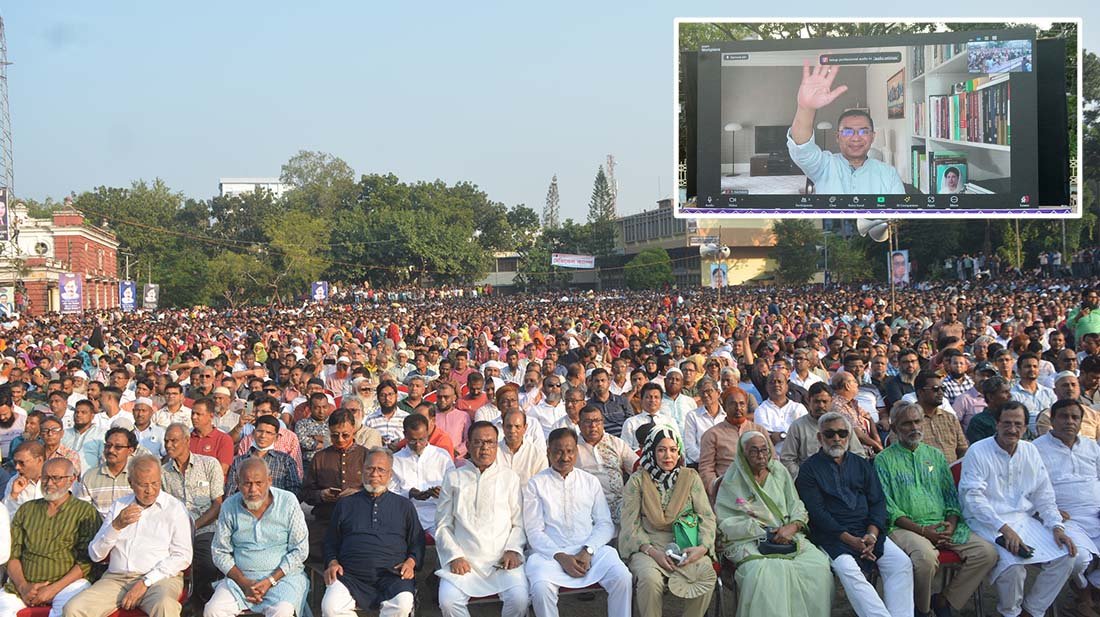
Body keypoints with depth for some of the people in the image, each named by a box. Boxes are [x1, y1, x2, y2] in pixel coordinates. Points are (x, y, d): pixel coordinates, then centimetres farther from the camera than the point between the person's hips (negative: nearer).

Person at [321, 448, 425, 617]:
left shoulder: (404, 505, 21)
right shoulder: (345, 504, 23)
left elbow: (417, 542, 20)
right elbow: (331, 541, 24)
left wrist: (411, 562, 0)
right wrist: (332, 562, 5)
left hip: (392, 574, -1)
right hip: (351, 574, 1)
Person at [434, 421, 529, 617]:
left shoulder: (510, 478, 12)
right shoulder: (453, 478, 13)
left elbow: (519, 523, 10)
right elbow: (442, 525, 10)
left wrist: (513, 550, -7)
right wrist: (455, 556, -4)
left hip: (502, 559, 0)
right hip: (464, 560, 0)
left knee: (519, 599, -25)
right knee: (448, 601, -25)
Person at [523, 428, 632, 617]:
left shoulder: (591, 482, 16)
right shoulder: (536, 485, 8)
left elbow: (605, 524, 10)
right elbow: (534, 532, 1)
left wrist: (587, 551, -8)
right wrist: (561, 557, -13)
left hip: (590, 550, 2)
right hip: (550, 552, -2)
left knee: (622, 577, -26)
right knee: (541, 587, -33)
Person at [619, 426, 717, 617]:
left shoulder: (690, 477, 9)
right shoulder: (637, 481, 3)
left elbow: (707, 516, 6)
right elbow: (630, 524, -2)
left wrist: (703, 547, -13)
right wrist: (652, 552, -17)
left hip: (684, 543, 2)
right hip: (648, 545, -2)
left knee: (707, 573, -28)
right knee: (650, 578, -33)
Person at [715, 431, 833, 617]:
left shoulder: (780, 471, 13)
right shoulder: (732, 480, 2)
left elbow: (797, 507, 11)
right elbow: (725, 520, -4)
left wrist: (793, 527, -11)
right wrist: (761, 531, -11)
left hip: (786, 536, 4)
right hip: (749, 541, -3)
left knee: (818, 564, -23)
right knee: (766, 572, -35)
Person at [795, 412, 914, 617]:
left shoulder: (862, 465, 19)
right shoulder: (810, 469, 4)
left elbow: (878, 502, 11)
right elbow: (817, 512, -5)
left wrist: (872, 534, -9)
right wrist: (850, 539, -14)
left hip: (868, 531, 4)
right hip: (832, 536, -4)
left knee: (902, 563, -18)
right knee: (848, 570, -31)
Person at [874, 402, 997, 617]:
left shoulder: (935, 455, 19)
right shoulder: (884, 460, 2)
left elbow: (951, 495, 17)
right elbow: (887, 508, -5)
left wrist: (951, 525, -3)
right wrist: (922, 530, -15)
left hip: (943, 525, 5)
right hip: (906, 527, -5)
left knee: (987, 553, -14)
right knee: (926, 556, -36)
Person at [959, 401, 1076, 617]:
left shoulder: (1030, 451, 11)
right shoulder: (978, 452, -8)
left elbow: (1044, 495, 15)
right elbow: (973, 498, -16)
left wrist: (1057, 526, -1)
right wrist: (1004, 528, -24)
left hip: (1023, 519, 6)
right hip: (987, 523, -6)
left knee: (1065, 557, -11)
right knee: (1012, 565, -29)